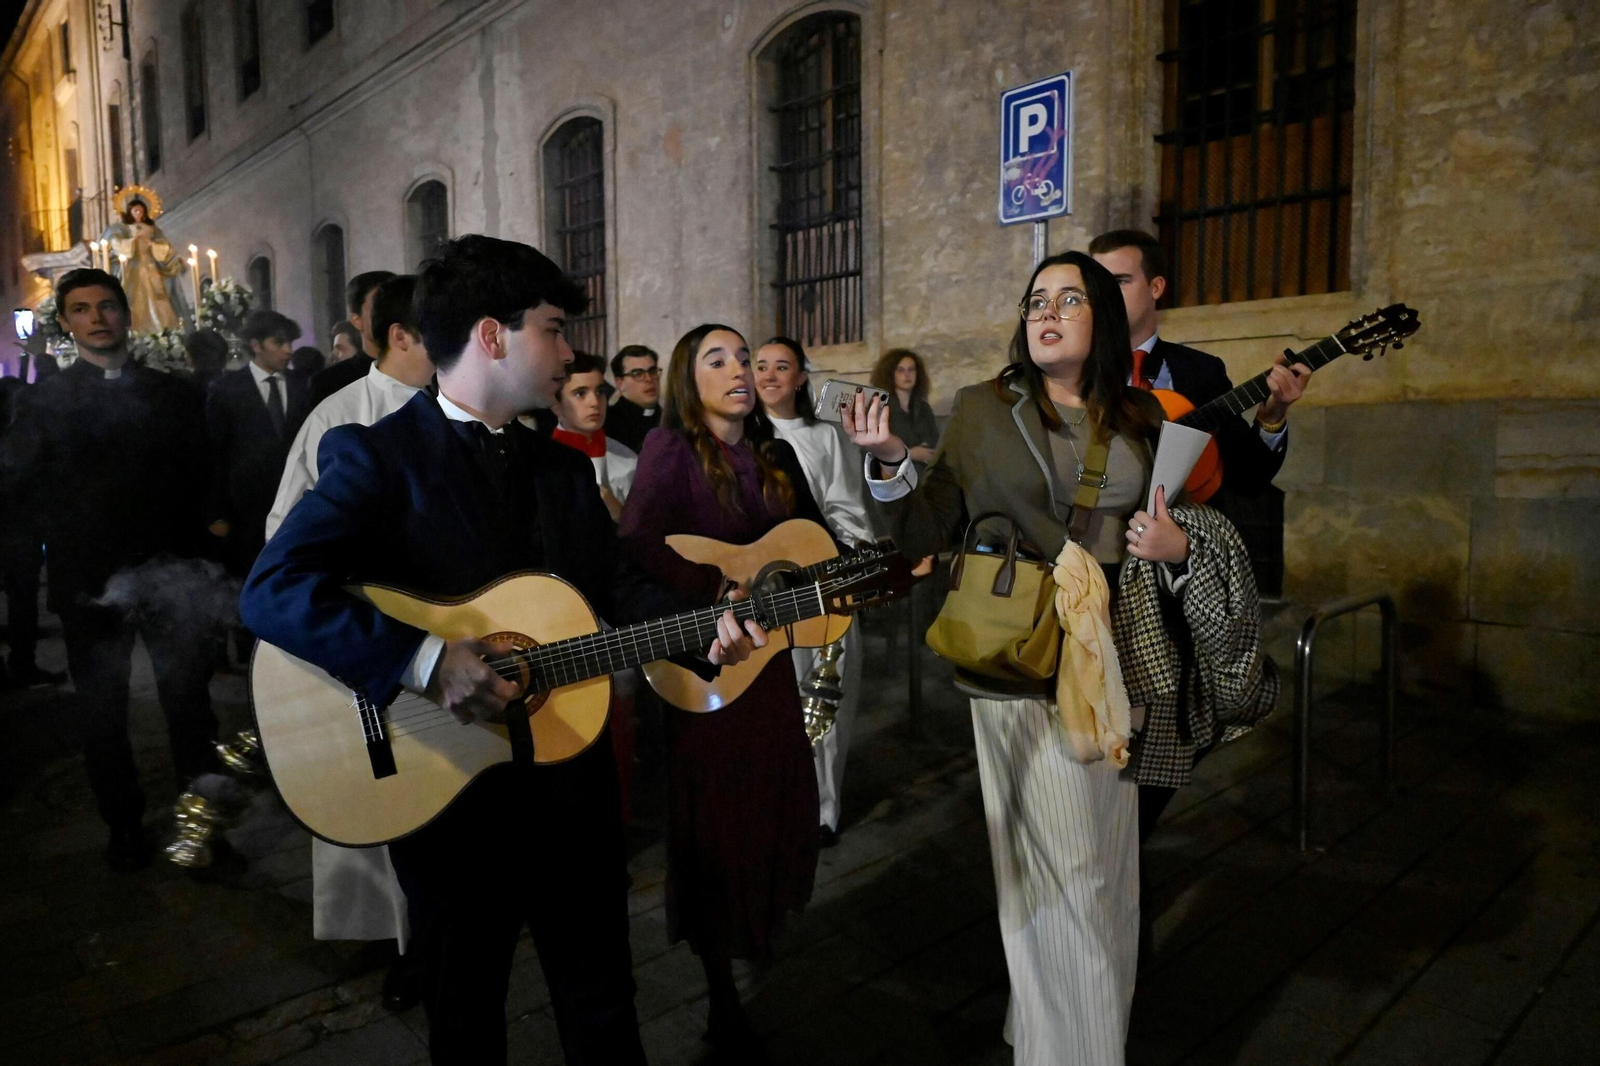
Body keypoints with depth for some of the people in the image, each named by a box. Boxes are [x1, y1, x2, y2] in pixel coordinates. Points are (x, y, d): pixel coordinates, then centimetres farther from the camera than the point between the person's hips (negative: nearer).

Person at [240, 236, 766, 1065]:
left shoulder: (564, 469, 9)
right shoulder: (378, 457, -12)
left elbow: (619, 587, 6)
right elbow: (273, 590, -23)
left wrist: (703, 631, -11)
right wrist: (428, 660, -31)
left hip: (571, 781, 5)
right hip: (444, 789, -5)